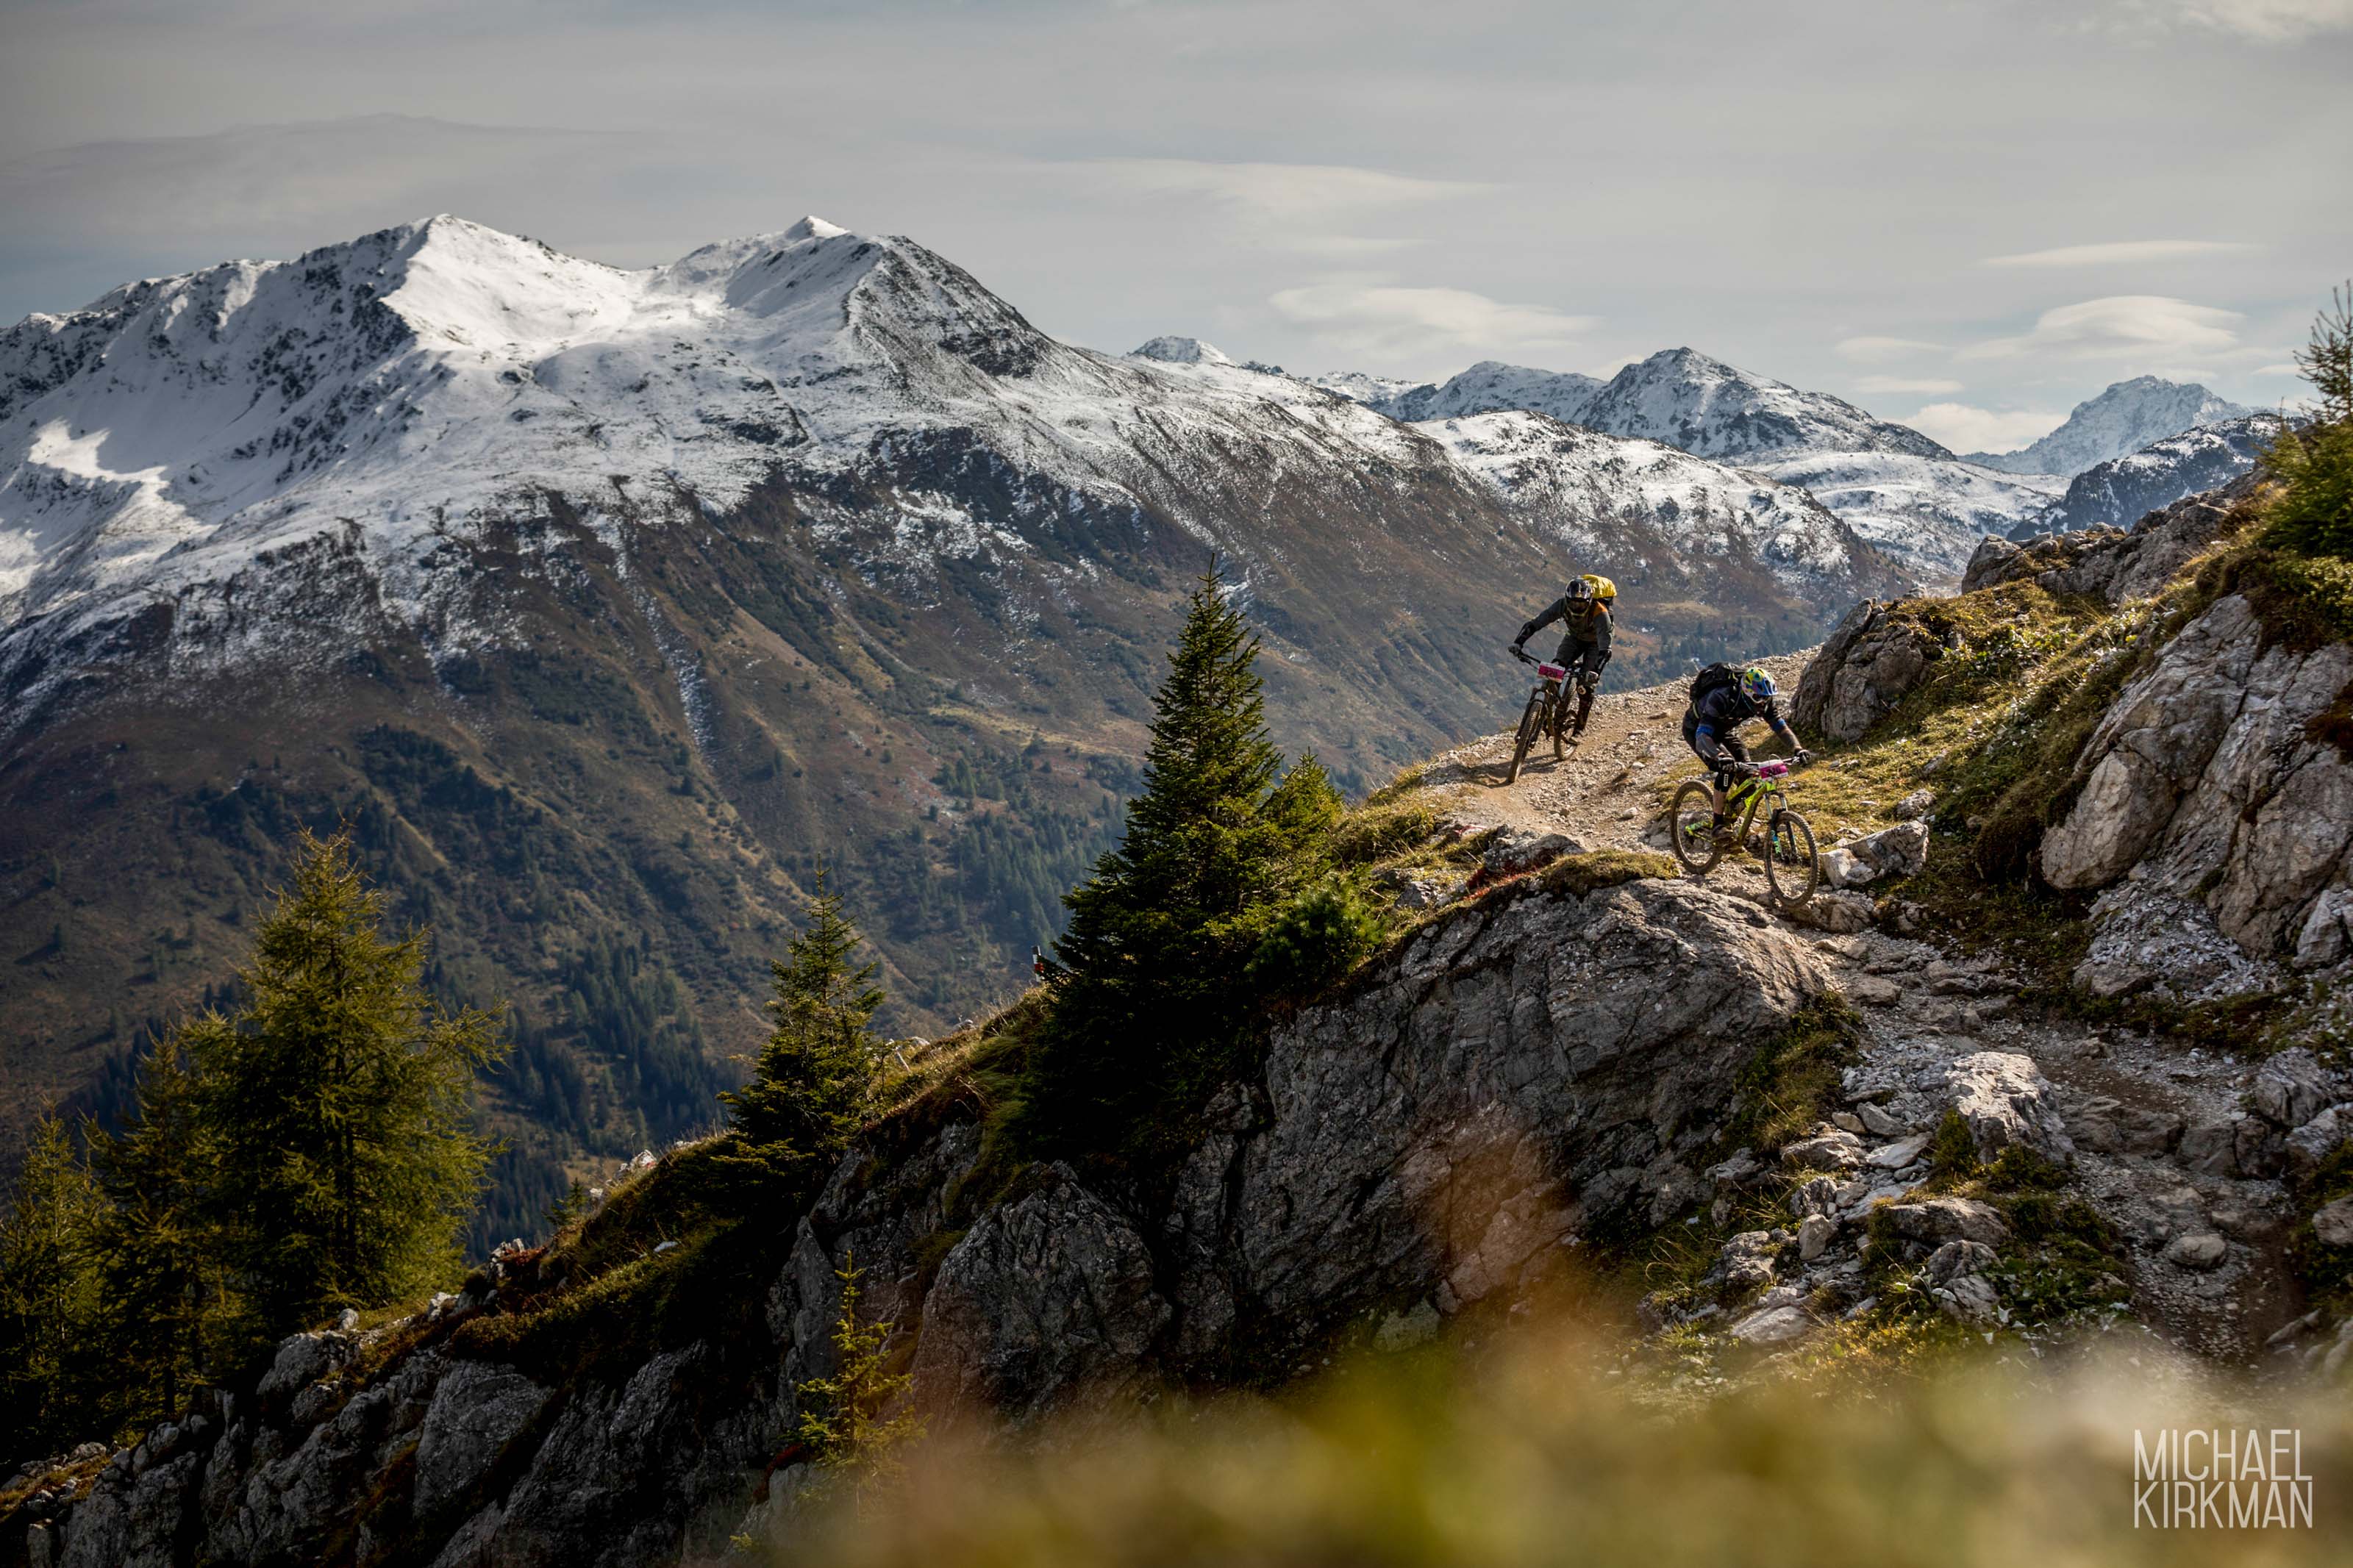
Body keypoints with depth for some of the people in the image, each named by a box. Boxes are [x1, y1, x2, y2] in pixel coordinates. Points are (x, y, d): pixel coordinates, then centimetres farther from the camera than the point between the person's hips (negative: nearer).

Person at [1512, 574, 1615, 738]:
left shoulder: (1600, 613, -39)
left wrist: (1596, 671, -60)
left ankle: (1580, 726, 1)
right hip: (1574, 637, 3)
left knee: (1586, 683, -15)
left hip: (1595, 642, -3)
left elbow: (1604, 648, -45)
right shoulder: (1562, 605, -30)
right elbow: (1535, 624, -31)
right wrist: (1518, 642, -45)